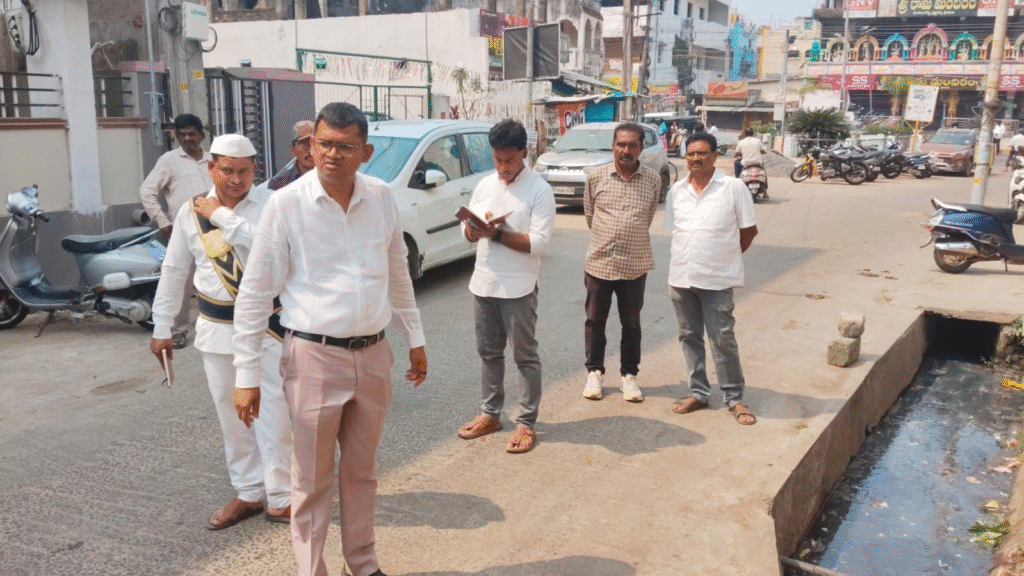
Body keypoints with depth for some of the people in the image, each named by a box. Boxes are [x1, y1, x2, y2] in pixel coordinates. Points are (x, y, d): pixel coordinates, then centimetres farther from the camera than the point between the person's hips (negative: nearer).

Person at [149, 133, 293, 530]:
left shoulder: (270, 205, -8)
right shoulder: (190, 212, 3)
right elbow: (174, 271, 9)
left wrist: (222, 216, -20)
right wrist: (161, 327, 9)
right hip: (216, 327, 4)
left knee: (271, 411, -1)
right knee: (231, 414, 13)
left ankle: (280, 497, 14)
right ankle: (248, 493, 28)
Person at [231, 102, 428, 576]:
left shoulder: (382, 199, 1)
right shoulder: (286, 204, -11)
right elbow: (255, 294, -8)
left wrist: (415, 338, 16)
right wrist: (246, 375, -9)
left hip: (373, 354, 4)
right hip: (314, 357, -4)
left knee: (361, 471, 19)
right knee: (312, 479, 9)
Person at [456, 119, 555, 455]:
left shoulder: (540, 190, -10)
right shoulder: (485, 185, 8)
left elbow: (539, 242, -18)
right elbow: (468, 230, 11)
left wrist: (496, 234, -23)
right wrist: (471, 230, -13)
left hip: (518, 288, -6)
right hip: (483, 283, 6)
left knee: (525, 356, 5)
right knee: (488, 352, 16)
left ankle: (526, 423, 14)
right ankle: (490, 414, 30)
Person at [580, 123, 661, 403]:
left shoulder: (653, 180, -3)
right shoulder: (595, 177, -4)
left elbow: (648, 218, 10)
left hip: (635, 265, 0)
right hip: (599, 262, 0)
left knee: (631, 323, 11)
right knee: (595, 321, 11)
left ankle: (629, 375, 24)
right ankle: (594, 372, 26)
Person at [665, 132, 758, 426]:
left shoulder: (733, 187, -7)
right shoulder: (676, 190, 5)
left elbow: (749, 230, -1)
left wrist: (726, 257, 6)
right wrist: (689, 259, 7)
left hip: (717, 279, -4)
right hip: (680, 277, 5)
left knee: (723, 340, 0)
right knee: (689, 336, 12)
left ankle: (735, 398, 14)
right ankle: (699, 392, 24)